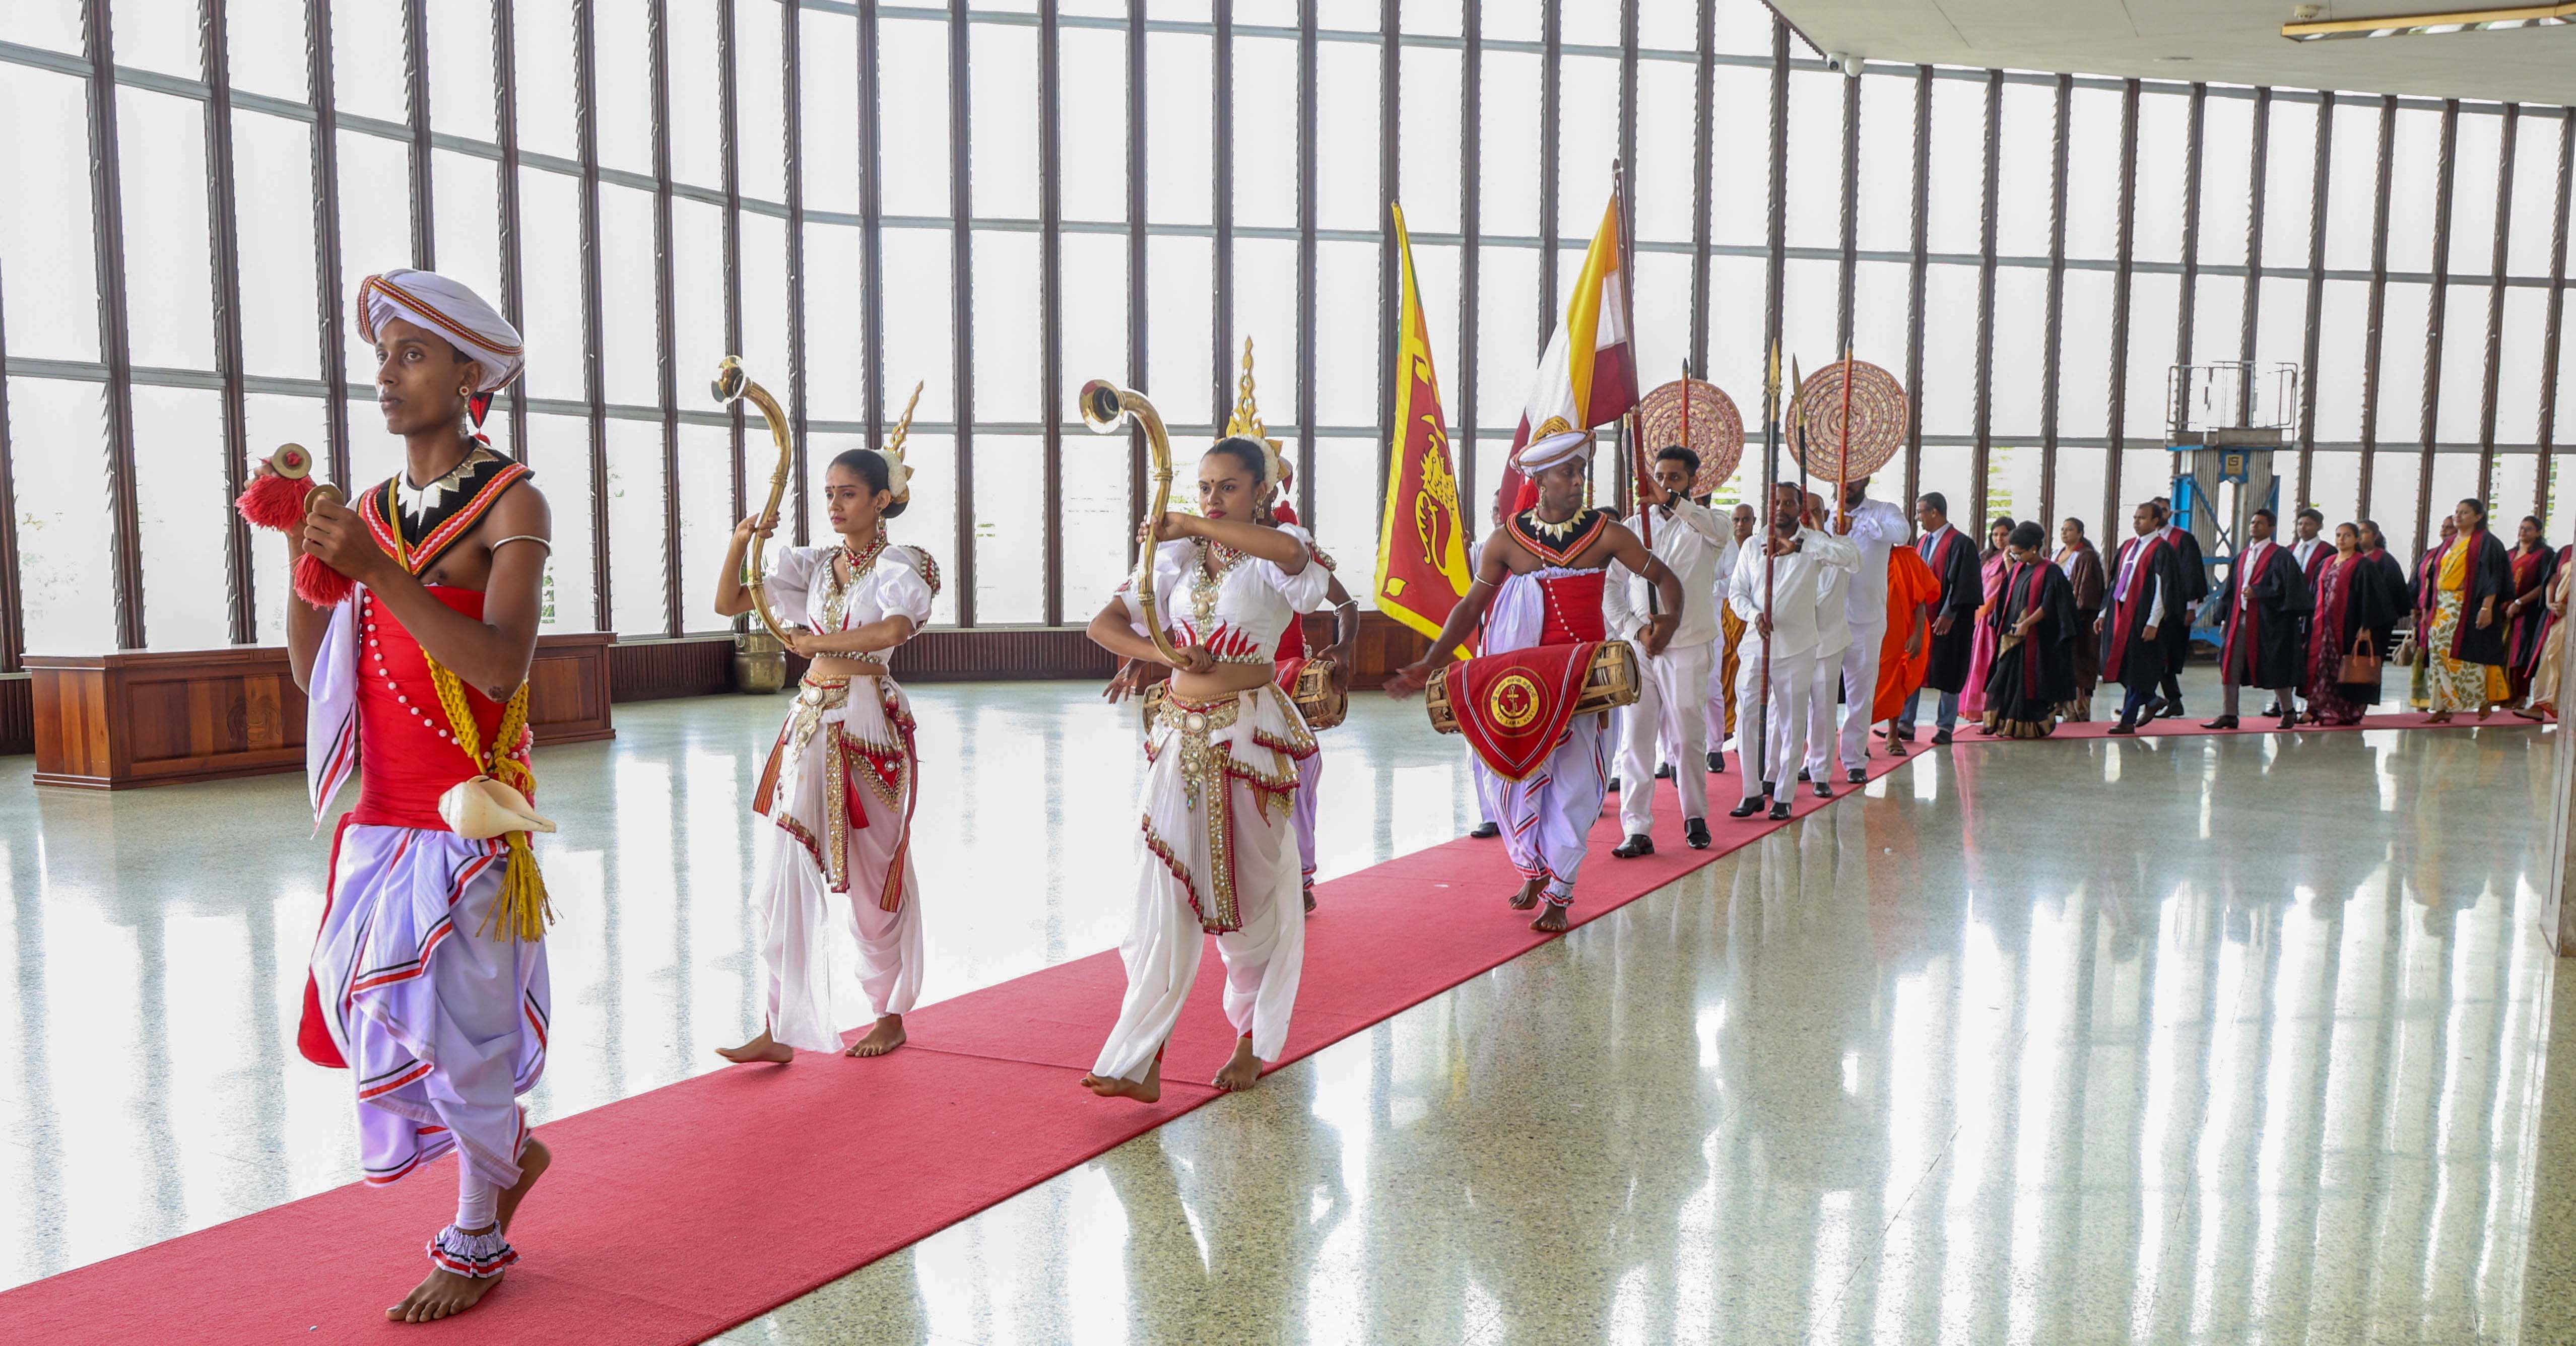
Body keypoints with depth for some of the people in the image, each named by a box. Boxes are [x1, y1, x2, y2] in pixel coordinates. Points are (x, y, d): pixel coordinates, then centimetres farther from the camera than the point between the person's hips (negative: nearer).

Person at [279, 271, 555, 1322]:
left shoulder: (510, 502, -8)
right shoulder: (369, 512, 10)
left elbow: (502, 666, -21)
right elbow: (311, 671, 7)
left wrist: (379, 571, -26)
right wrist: (304, 549, -5)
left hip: (466, 814, -6)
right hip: (380, 813, 6)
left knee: (457, 1017, 1)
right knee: (370, 1003, 10)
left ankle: (478, 1244, 21)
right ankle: (511, 1149, 35)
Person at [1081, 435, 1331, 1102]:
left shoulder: (1271, 560, -5)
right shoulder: (1177, 559, 8)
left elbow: (1291, 552, -31)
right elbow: (1103, 626, 4)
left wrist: (1190, 524, -27)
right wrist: (1165, 653, -15)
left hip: (1249, 735, -3)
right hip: (1180, 734, 4)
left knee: (1250, 890, 8)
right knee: (1165, 895, -2)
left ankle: (1253, 1044, 26)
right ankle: (1140, 1063, -1)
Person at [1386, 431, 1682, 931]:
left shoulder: (1605, 533, -5)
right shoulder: (1508, 539, -3)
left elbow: (1664, 578, -1)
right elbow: (1471, 606, 1)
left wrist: (1669, 617, -24)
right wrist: (1429, 663, -8)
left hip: (1580, 678, -1)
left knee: (1573, 781, -1)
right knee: (1513, 775, 6)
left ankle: (1558, 894, 12)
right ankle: (1534, 870, 31)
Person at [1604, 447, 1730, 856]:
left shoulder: (1701, 526, 2)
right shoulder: (1634, 526, 10)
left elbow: (1722, 533, -24)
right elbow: (1611, 585, 8)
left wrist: (1672, 501, -38)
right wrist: (1635, 628, -8)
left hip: (1688, 647, -2)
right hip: (1639, 647, 2)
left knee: (1689, 737, 5)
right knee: (1637, 738, -2)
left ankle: (1695, 816, 24)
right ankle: (1637, 830, 0)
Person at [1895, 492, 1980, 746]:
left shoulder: (1960, 544, -10)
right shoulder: (1922, 542, 12)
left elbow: (1961, 583, -15)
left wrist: (1948, 614, -19)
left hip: (1946, 621, -7)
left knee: (1947, 676, 2)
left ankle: (1945, 727, 10)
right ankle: (1905, 725, 8)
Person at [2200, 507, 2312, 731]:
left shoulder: (2281, 556, -4)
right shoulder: (2242, 557, 16)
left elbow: (2285, 586, -14)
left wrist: (2257, 592, -17)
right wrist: (2225, 617, 11)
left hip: (2267, 620, -6)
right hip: (2239, 618, 6)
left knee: (2274, 668, 3)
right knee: (2229, 666, -1)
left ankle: (2288, 711, 20)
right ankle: (2228, 715, 1)